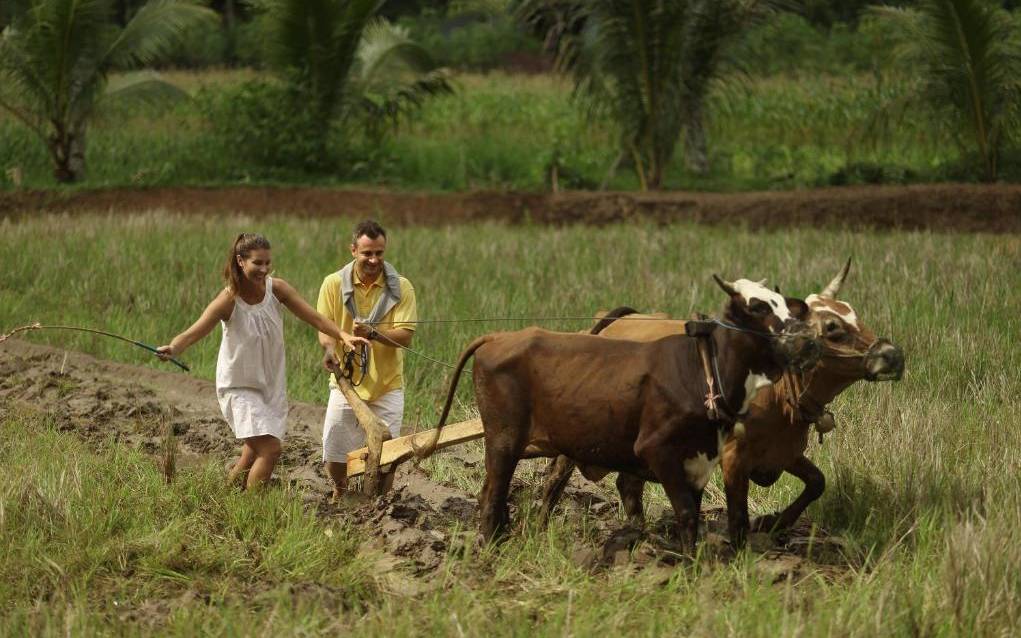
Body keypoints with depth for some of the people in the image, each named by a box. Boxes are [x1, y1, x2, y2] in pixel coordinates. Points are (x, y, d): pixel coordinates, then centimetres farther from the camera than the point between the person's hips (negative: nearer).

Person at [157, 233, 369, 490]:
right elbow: (194, 332, -33)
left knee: (254, 454, 14)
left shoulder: (276, 289, -10)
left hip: (272, 383, 5)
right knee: (270, 448, -18)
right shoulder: (229, 300, -23)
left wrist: (343, 335, -27)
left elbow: (313, 316, -11)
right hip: (240, 386, -5)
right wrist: (173, 349, -54)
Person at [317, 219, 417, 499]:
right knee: (334, 454, 4)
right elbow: (324, 328, -3)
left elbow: (405, 337, -10)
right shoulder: (334, 284, -2)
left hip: (387, 385, -1)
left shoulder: (400, 287, -5)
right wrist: (330, 348, -26)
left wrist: (372, 333, -29)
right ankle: (340, 491, 34)